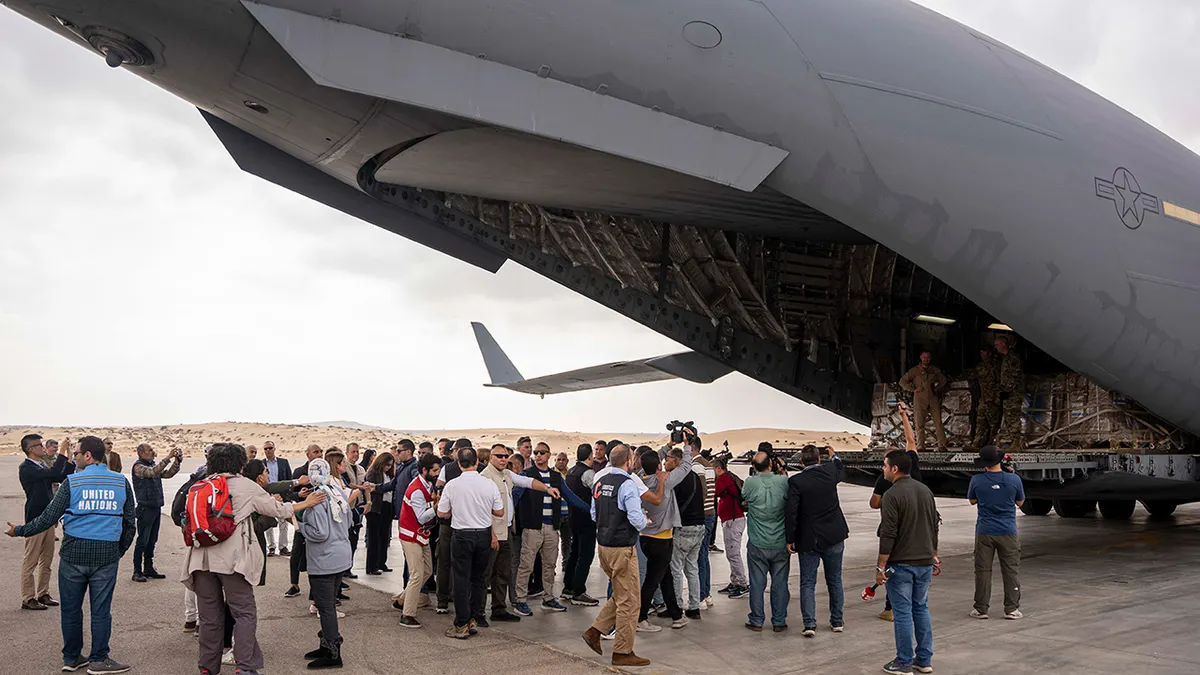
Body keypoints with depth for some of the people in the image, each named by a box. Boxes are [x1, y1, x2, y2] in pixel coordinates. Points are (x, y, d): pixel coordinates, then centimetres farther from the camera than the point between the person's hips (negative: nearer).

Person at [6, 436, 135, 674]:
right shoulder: (121, 482, 3)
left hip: (73, 554, -1)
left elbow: (48, 518, -3)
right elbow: (130, 522, 8)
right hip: (106, 555, 1)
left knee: (71, 608, 11)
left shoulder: (72, 482, -4)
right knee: (101, 609, 6)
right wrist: (121, 550, 21)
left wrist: (20, 531, 13)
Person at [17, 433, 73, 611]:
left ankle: (43, 594, 20)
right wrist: (62, 454, -20)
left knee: (46, 560, 13)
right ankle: (28, 599, 4)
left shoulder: (42, 466, 13)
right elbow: (53, 473, -26)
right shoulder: (26, 468, -13)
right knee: (30, 561, -2)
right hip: (35, 519, -9)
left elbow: (62, 477, 12)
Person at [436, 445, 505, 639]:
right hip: (484, 535, 2)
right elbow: (499, 512, 3)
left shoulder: (452, 485, -10)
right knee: (478, 578, 15)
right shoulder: (489, 484, -6)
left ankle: (461, 625, 8)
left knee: (461, 579, 4)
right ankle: (472, 620, 19)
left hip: (461, 536, -2)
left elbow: (442, 513, -1)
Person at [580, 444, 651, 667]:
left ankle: (595, 631, 16)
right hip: (622, 548, -8)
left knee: (620, 595, 22)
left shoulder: (599, 482, 7)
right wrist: (644, 522, -2)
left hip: (603, 544, 8)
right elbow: (636, 519, -23)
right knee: (629, 601, 3)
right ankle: (622, 652, 11)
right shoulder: (627, 484, -17)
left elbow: (594, 514, 16)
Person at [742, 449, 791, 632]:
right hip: (781, 543, 1)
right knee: (780, 583, 10)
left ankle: (756, 621, 17)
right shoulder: (784, 481, -9)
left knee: (757, 583, 9)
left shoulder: (750, 483, -12)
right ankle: (779, 621, 17)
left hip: (757, 544, -1)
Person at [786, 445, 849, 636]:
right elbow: (842, 472, 21)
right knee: (834, 580, 16)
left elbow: (791, 512, -14)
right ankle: (837, 621, 24)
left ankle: (810, 624, -3)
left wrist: (790, 539, -6)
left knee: (807, 583, 4)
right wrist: (833, 457, 39)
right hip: (834, 537, 3)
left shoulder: (795, 481, -13)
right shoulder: (830, 471, -4)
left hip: (808, 540, -3)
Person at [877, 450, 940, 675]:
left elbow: (888, 534, -19)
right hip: (924, 562, 7)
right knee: (921, 609, 15)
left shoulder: (892, 495, -16)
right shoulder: (926, 491, 7)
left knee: (903, 612, 1)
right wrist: (933, 554, 25)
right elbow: (934, 526, 14)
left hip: (901, 563, -7)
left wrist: (881, 566, -15)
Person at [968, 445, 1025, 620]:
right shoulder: (1014, 479, -9)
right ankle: (1012, 609, 11)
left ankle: (981, 609, 10)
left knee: (983, 570, 6)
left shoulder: (977, 480, -8)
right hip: (1008, 532, 0)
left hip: (984, 532, 0)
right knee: (1011, 571, 9)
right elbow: (1020, 502, 7)